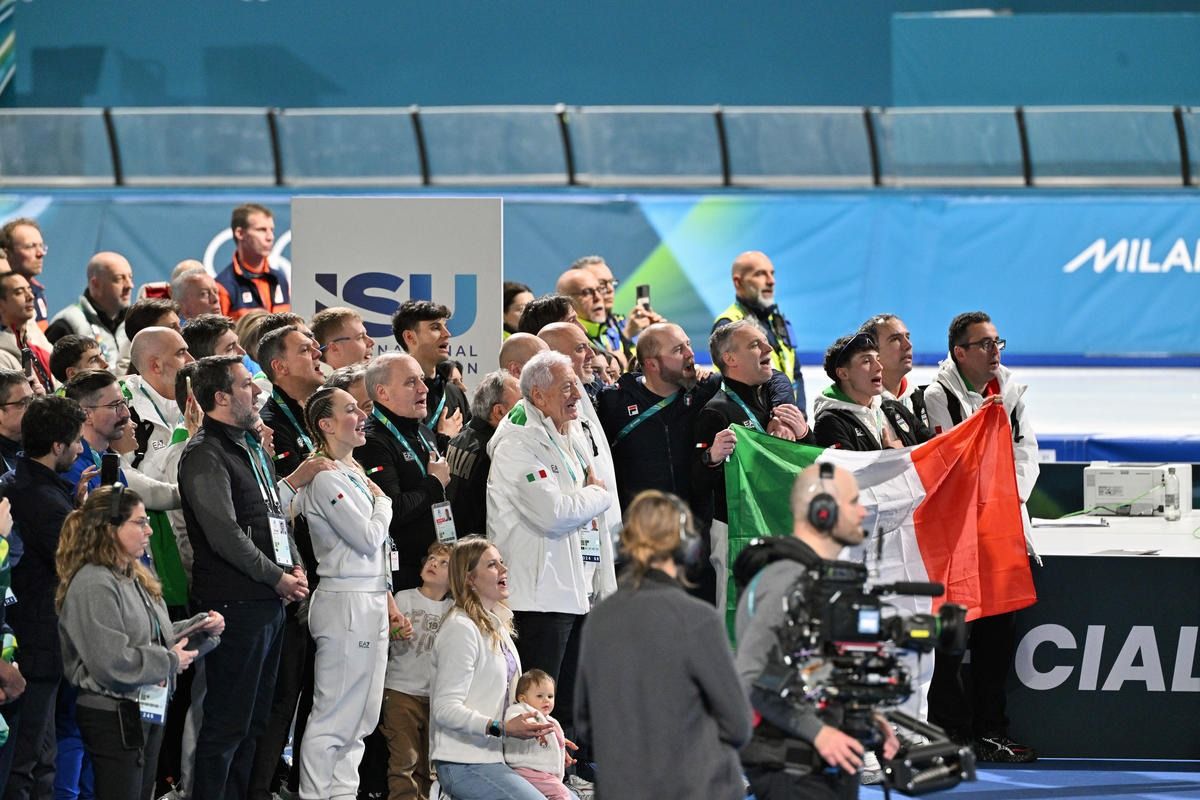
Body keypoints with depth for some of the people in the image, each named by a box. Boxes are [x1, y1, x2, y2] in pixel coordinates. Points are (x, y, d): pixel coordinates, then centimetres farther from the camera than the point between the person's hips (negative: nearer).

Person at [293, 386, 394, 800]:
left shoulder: (353, 474, 15)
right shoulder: (326, 479, -14)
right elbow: (367, 537, -17)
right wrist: (383, 503, 0)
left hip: (371, 601, 10)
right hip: (346, 604, -10)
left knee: (361, 716, 12)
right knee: (334, 716, -8)